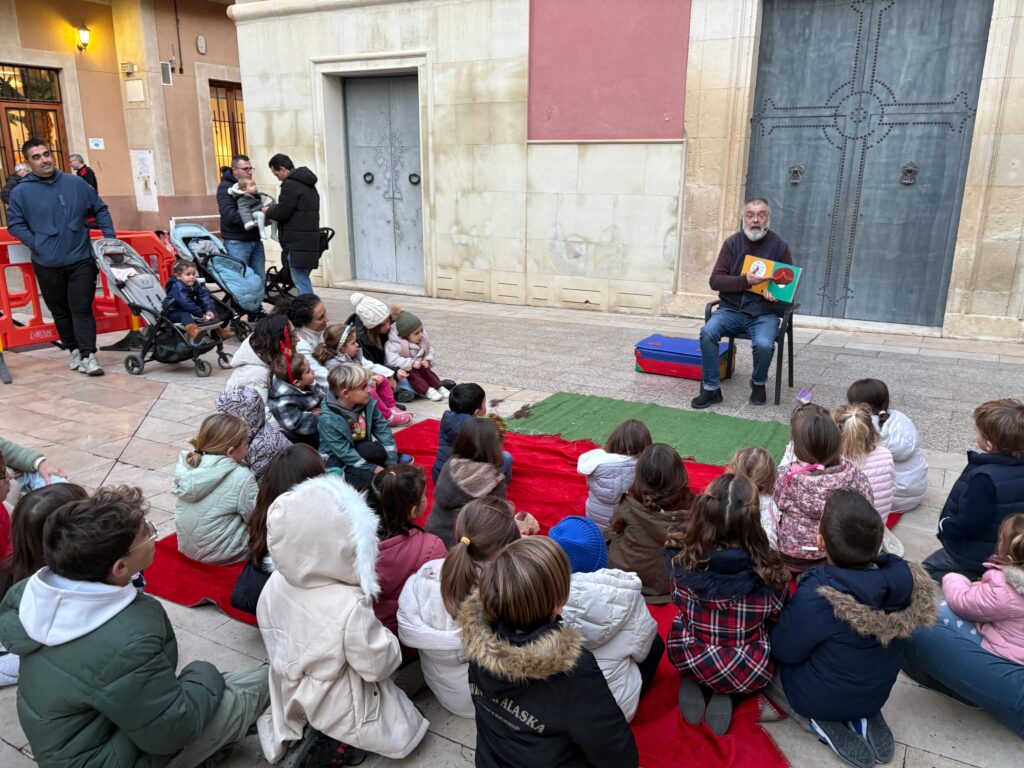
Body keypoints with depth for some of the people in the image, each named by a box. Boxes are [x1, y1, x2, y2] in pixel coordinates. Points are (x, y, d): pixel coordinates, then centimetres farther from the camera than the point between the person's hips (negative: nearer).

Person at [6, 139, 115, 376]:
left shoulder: (75, 183, 5)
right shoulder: (20, 192, 1)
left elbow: (100, 209, 14)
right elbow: (15, 223, 3)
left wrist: (110, 236, 5)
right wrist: (37, 245, -8)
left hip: (81, 260, -1)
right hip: (47, 265, 1)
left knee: (82, 308, -5)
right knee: (60, 310, 11)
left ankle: (88, 355, -6)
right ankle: (74, 350, 23)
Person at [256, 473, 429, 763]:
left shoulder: (275, 584, -16)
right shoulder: (349, 606, -36)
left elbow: (277, 645, 2)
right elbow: (377, 666, -23)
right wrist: (388, 641, -3)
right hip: (337, 711, -6)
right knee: (403, 733, 14)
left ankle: (300, 736, 12)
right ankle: (333, 743, -1)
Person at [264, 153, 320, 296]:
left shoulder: (290, 184, -11)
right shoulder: (307, 184, 20)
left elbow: (282, 213, -14)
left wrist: (268, 212, 5)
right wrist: (273, 210, 19)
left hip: (297, 243, -10)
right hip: (310, 240, 10)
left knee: (301, 281, -8)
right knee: (302, 280, 14)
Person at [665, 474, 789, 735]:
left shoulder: (683, 559, -21)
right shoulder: (769, 571, -24)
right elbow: (776, 618, -5)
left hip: (688, 660, 2)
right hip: (750, 672, -2)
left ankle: (693, 683, 9)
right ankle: (727, 693, 8)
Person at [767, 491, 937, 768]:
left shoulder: (817, 596, -37)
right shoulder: (906, 577, -22)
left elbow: (785, 652, -19)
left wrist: (789, 618, 1)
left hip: (820, 698, -5)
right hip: (878, 692, 5)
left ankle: (821, 722, 1)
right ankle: (864, 717, 10)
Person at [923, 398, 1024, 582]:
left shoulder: (985, 477, -34)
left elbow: (970, 523, -30)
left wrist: (946, 527, -11)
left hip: (978, 555, -8)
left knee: (927, 571, 12)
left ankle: (969, 577, -7)